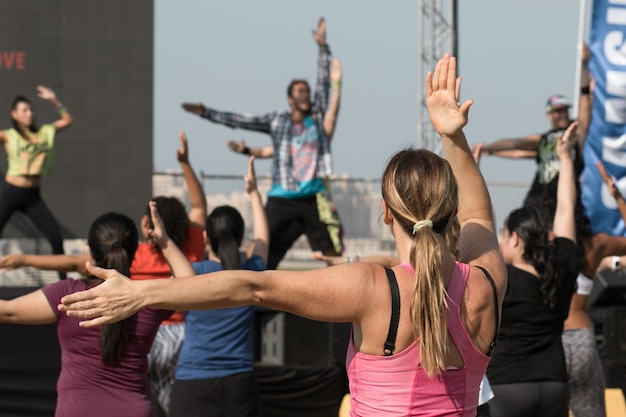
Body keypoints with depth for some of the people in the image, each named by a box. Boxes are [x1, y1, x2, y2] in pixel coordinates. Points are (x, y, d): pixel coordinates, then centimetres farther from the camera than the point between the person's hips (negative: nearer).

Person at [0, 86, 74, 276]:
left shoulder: (45, 132, 9)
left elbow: (67, 120, 18)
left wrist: (54, 101, 7)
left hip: (33, 196, 3)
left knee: (55, 236, -2)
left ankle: (63, 280, 12)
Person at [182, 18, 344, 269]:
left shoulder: (317, 118, 13)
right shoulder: (277, 121, 9)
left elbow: (323, 83, 9)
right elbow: (241, 121, 9)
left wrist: (322, 46, 3)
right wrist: (206, 113, 6)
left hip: (314, 199, 1)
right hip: (282, 200, -1)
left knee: (333, 251, -2)